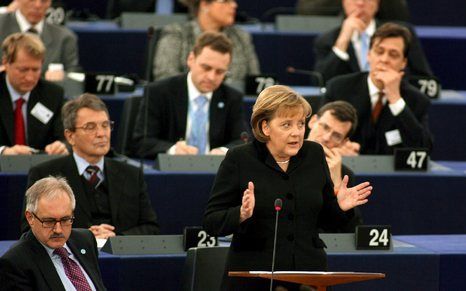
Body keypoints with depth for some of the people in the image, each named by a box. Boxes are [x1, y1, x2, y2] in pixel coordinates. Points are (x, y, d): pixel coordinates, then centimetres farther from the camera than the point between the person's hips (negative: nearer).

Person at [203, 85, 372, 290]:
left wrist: (340, 206, -6)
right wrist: (242, 215, -24)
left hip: (310, 275, 3)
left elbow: (326, 216, 14)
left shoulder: (314, 154, 6)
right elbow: (210, 222, -7)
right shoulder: (239, 159, -5)